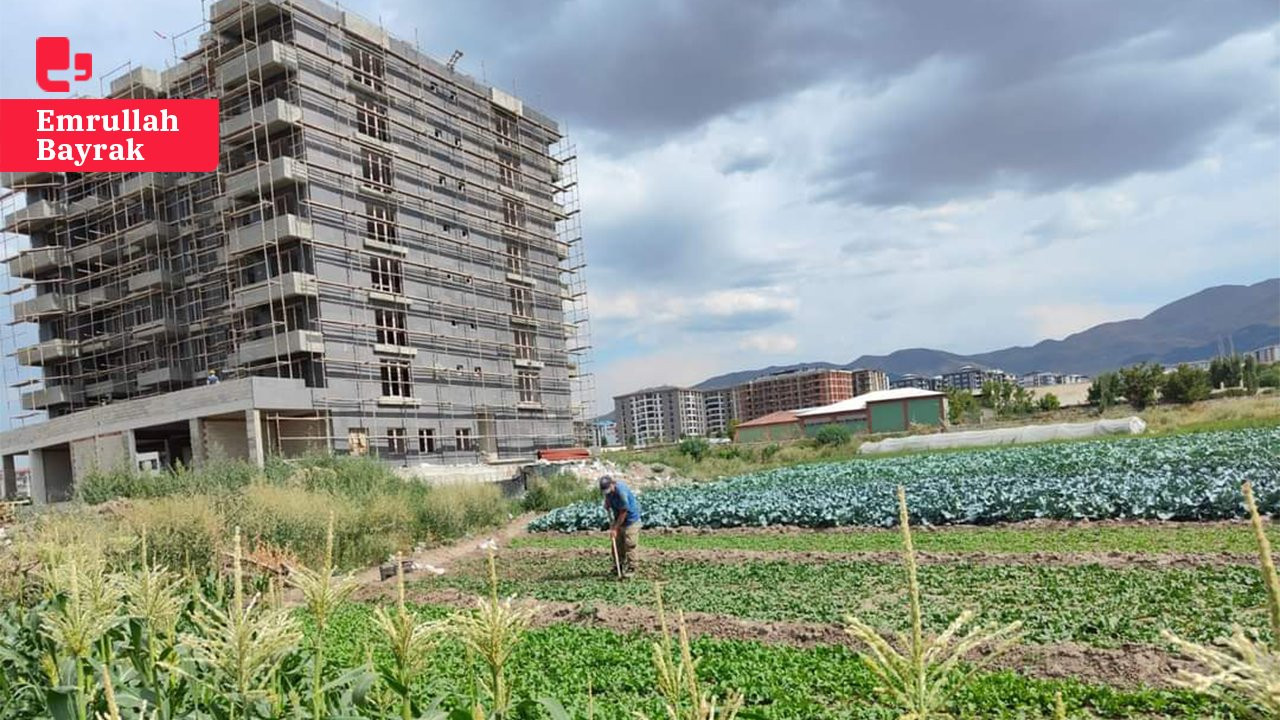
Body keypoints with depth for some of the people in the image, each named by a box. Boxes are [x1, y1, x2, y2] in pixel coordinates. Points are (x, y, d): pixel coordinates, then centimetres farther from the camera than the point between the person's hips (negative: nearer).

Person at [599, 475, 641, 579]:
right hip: (618, 519, 8)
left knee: (629, 545, -10)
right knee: (617, 544, 8)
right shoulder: (608, 490, -6)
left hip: (630, 519, -7)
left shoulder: (621, 491, -30)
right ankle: (620, 565, 19)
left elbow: (623, 513, -24)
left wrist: (615, 529, -20)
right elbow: (607, 502, 18)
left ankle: (630, 568, -3)